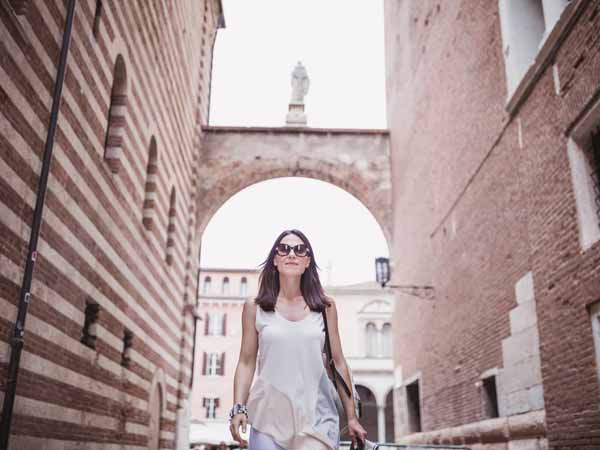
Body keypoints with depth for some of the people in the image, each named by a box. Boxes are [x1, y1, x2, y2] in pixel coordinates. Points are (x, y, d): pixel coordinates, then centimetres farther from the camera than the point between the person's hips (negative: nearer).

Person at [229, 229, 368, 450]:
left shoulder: (325, 307, 6)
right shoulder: (255, 308, 5)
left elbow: (338, 363, 8)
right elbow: (246, 363, 5)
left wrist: (351, 417, 7)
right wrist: (238, 408, -7)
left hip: (317, 419, 0)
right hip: (269, 419, 0)